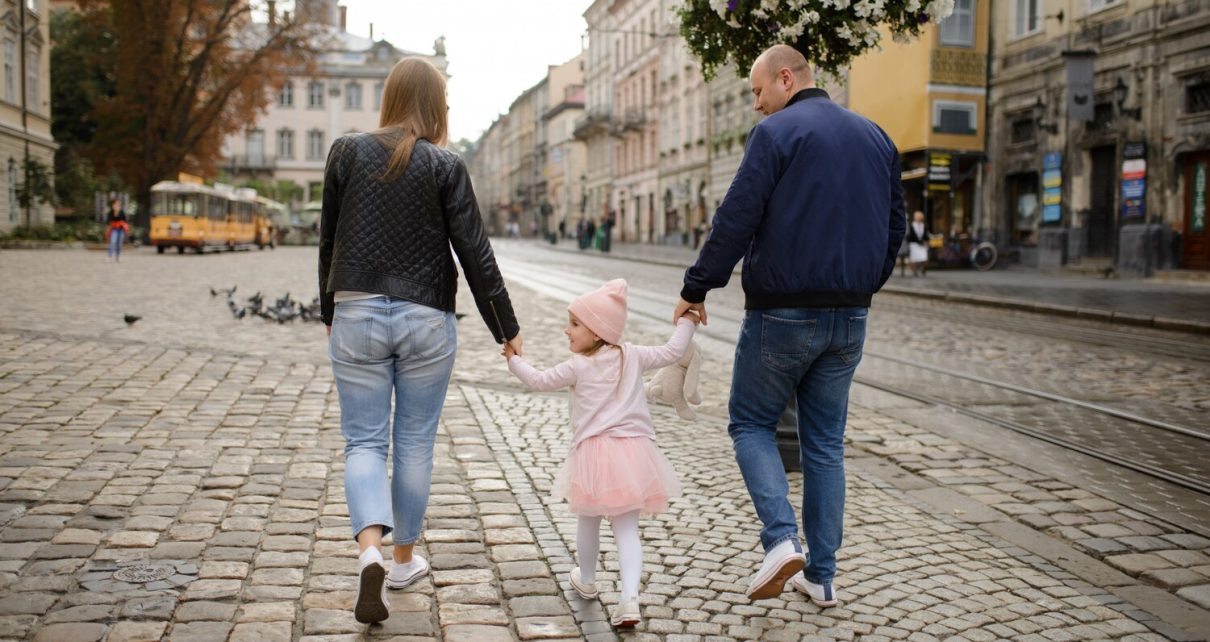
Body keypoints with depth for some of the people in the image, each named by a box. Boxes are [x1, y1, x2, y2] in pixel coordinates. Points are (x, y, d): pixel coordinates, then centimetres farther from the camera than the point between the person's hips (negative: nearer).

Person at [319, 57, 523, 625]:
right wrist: (506, 327, 4)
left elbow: (329, 240, 7)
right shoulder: (445, 166, -5)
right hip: (425, 320, -1)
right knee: (415, 441, 12)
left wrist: (329, 313, 20)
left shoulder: (346, 152, 1)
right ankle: (405, 558, 26)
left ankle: (370, 550, -16)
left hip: (357, 315, 1)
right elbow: (474, 251, -5)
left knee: (364, 441, 6)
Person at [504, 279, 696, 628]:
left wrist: (514, 360, 23)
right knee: (626, 527, 4)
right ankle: (630, 596, -11)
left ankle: (586, 581, 38)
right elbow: (671, 352, 14)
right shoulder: (632, 355, 5)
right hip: (634, 450, 3)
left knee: (588, 520, 19)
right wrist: (687, 322, 29)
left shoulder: (577, 366, -4)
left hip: (594, 452, -3)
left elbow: (540, 380, 8)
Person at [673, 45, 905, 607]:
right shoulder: (876, 138, 12)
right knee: (825, 441, 13)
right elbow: (894, 227, 16)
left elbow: (735, 221, -14)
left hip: (783, 312, -6)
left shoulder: (776, 133, -9)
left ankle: (782, 539, -7)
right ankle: (820, 575, 16)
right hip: (849, 318, 6)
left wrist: (695, 289, -5)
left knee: (751, 423, 11)